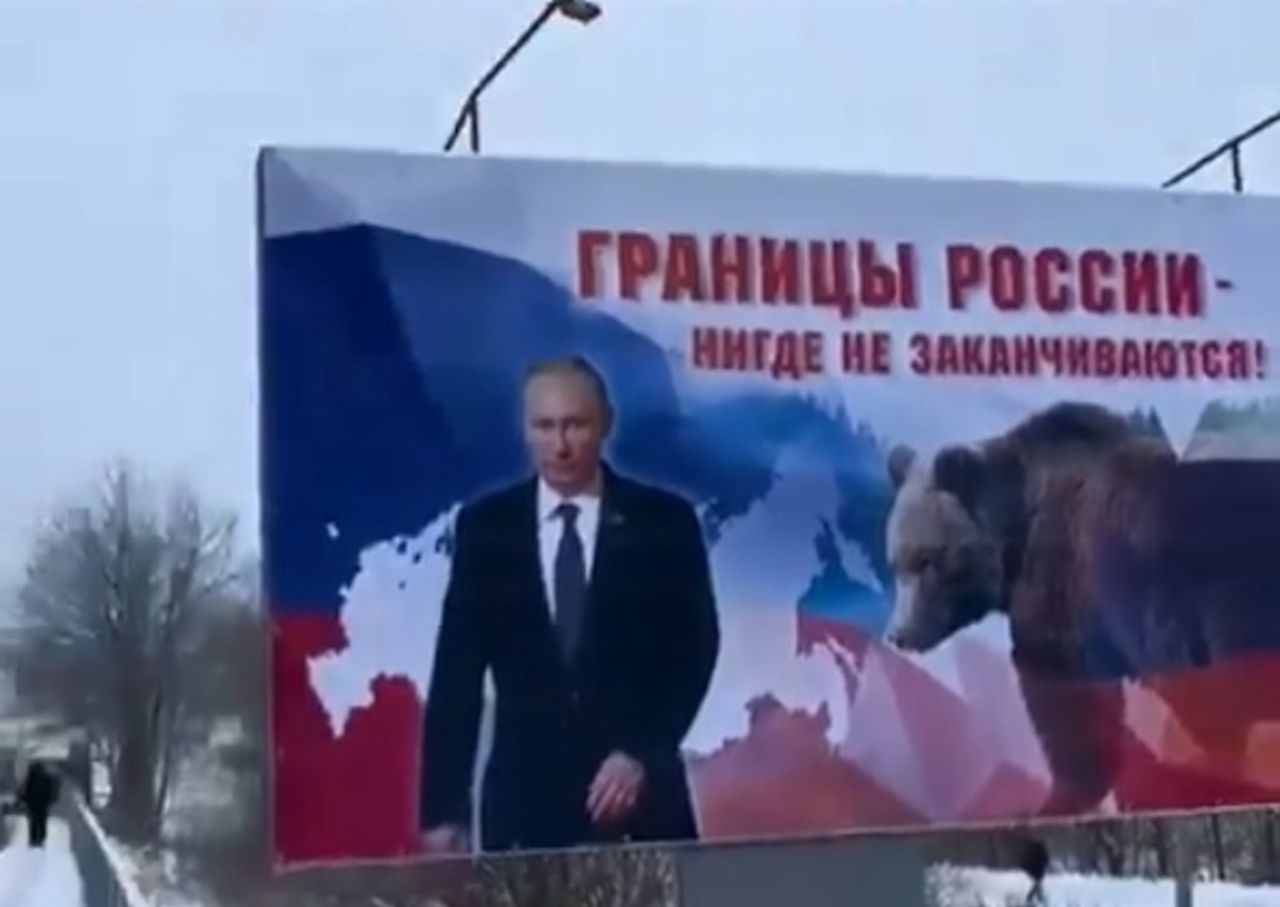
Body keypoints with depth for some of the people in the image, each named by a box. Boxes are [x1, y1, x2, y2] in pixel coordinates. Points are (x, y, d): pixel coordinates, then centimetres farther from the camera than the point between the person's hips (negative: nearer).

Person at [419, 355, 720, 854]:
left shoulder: (663, 521, 1)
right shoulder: (485, 526, 4)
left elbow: (694, 650, 0)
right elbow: (456, 675, 4)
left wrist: (642, 753, -12)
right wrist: (443, 808, 0)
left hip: (638, 791, -1)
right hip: (523, 794, 1)